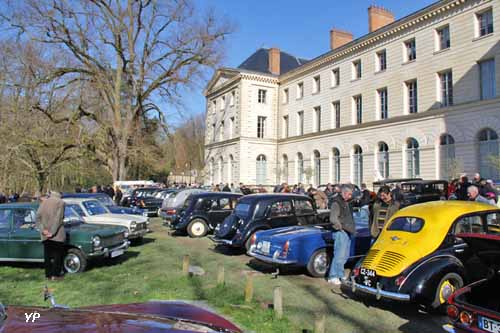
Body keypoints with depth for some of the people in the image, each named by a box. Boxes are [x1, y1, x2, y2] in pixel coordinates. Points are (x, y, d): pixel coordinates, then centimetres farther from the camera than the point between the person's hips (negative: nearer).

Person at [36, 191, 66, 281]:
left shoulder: (43, 202, 12)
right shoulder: (60, 202, -2)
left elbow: (38, 217, 1)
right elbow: (59, 218, -12)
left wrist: (43, 230, -5)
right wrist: (53, 232, -12)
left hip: (45, 234, 5)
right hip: (57, 234, -5)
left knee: (47, 255, 11)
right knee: (57, 254, 5)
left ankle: (48, 274, 15)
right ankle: (55, 274, 5)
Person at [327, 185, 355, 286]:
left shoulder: (347, 203, 15)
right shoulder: (337, 203, -13)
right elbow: (333, 219, -21)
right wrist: (340, 227, -13)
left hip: (348, 233, 9)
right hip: (341, 232, -9)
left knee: (345, 256, 13)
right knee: (339, 255, -10)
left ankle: (340, 275, 24)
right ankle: (332, 277, -3)